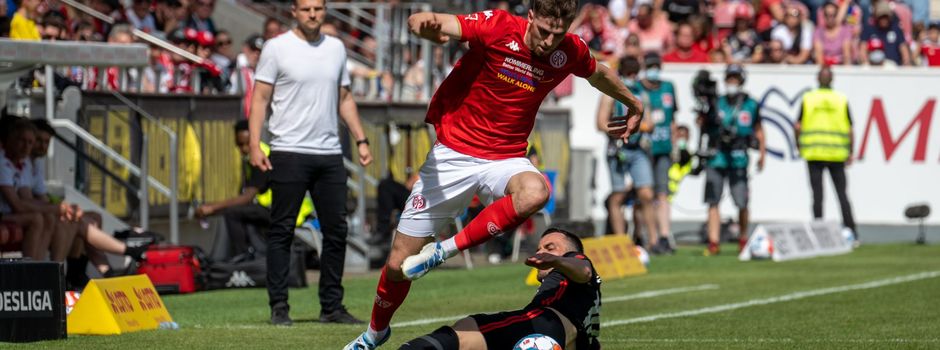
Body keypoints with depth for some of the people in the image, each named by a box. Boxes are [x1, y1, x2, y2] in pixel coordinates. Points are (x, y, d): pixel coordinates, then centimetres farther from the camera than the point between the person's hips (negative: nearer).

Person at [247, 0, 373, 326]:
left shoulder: (336, 48, 13)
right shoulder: (276, 48, -2)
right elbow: (260, 98, -4)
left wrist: (361, 139, 13)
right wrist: (254, 145, -13)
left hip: (330, 153, 5)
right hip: (289, 152, -5)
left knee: (336, 231, 5)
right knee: (282, 231, -3)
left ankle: (332, 306, 12)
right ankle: (279, 307, 1)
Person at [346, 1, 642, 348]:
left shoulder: (571, 52, -5)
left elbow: (599, 74, 20)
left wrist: (634, 105, 35)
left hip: (505, 159, 2)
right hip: (453, 154, -2)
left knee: (535, 192, -37)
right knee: (399, 262, 1)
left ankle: (445, 250, -22)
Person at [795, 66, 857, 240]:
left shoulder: (808, 98, 0)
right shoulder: (842, 100, 1)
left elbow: (798, 127, -3)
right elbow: (849, 130, -1)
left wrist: (799, 147, 10)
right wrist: (850, 153, 8)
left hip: (814, 154, 0)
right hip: (837, 155, 0)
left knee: (817, 194, 3)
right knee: (842, 193, 7)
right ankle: (851, 230, 3)